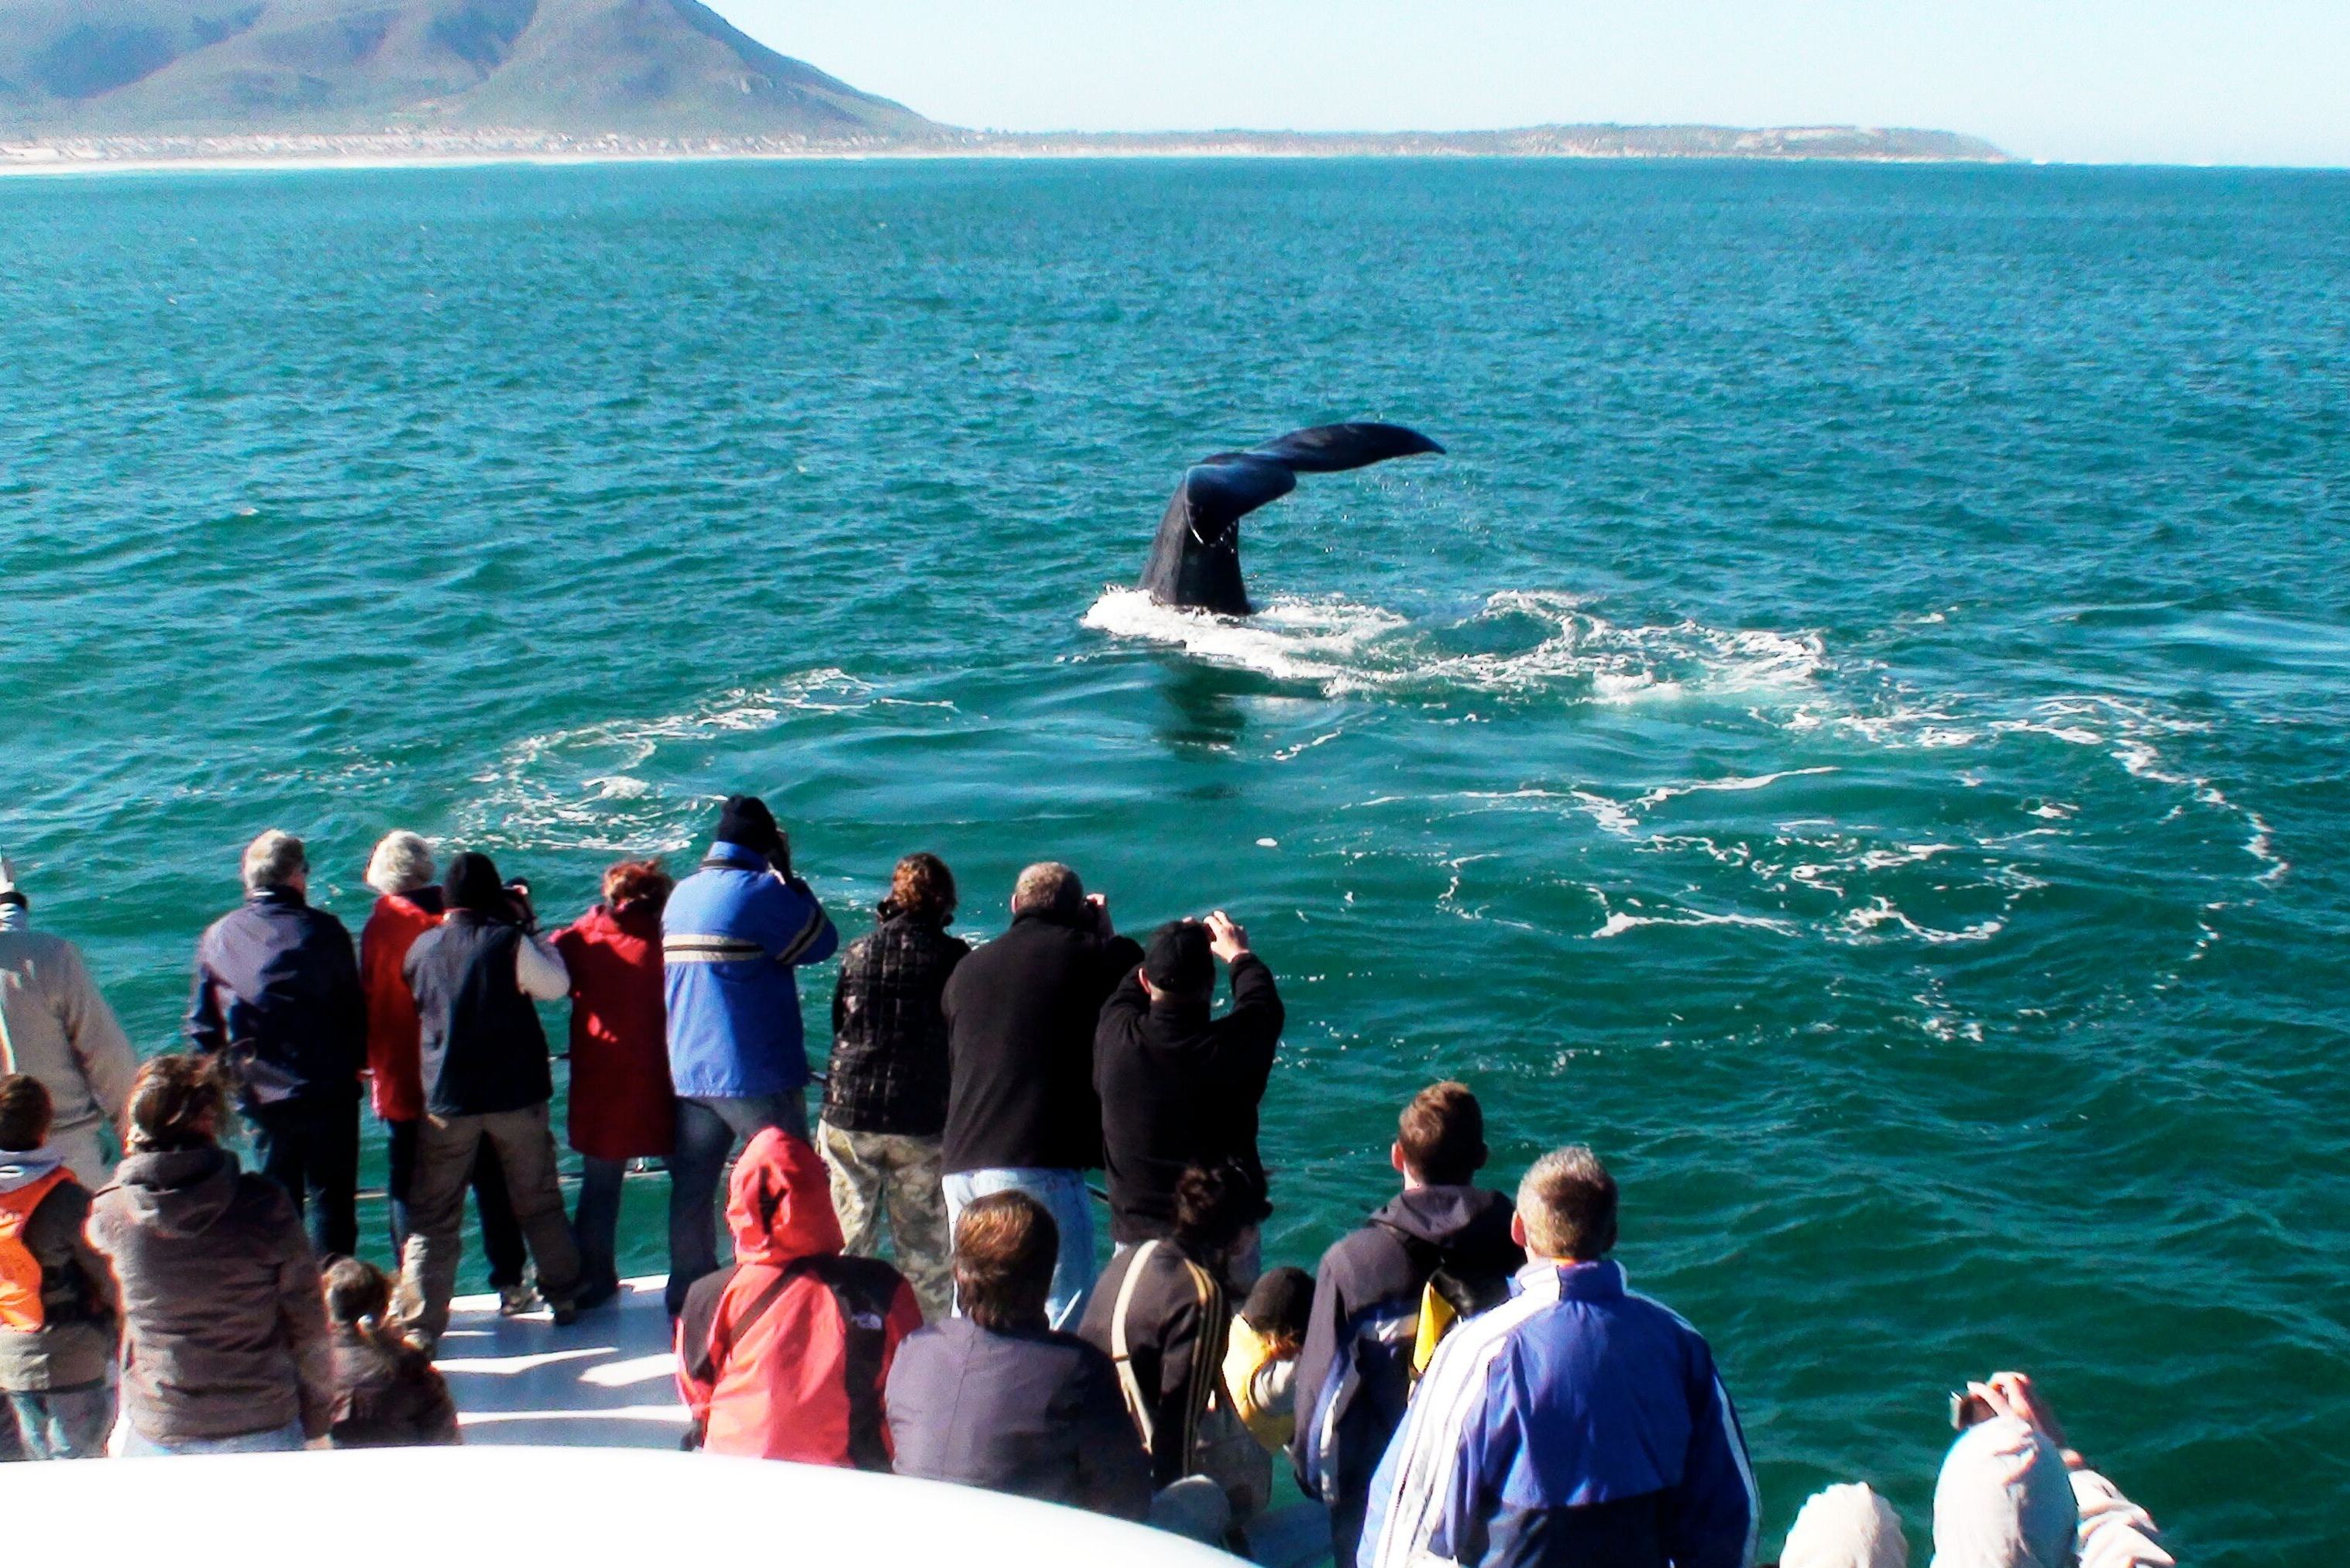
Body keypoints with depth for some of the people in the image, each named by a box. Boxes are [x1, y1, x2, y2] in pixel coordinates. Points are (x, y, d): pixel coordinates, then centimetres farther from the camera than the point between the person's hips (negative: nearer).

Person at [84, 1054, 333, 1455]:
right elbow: (308, 1326, -8)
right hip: (263, 1428, 0)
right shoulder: (266, 1206, -16)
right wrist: (317, 1417, 6)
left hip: (155, 1436, 1)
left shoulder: (111, 1215, -13)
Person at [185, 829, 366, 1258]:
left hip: (261, 1097, 3)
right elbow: (355, 1009, -4)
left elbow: (202, 1027, 7)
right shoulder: (321, 930, -8)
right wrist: (356, 1060, 13)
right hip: (327, 1091, -3)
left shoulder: (218, 937, 3)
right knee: (330, 1200, 4)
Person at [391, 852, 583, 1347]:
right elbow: (556, 984, -3)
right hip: (517, 1096, -1)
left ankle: (420, 1323, 1)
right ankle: (564, 1298, 23)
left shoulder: (423, 947, -3)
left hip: (446, 1101, 1)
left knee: (433, 1216, 5)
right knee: (539, 1203, 14)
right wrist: (529, 926, 4)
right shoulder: (509, 941, -12)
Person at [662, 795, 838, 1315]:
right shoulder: (758, 891, -12)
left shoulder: (679, 895, 10)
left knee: (692, 1190, 10)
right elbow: (822, 942, -5)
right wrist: (786, 876, 3)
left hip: (689, 1073, 7)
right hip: (756, 1075, -6)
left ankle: (687, 1300, 15)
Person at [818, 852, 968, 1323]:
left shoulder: (858, 952, 5)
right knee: (924, 1248, 5)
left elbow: (838, 1025, 13)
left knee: (847, 1242, 11)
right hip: (923, 1122, -3)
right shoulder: (953, 957, -6)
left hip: (848, 1113, 3)